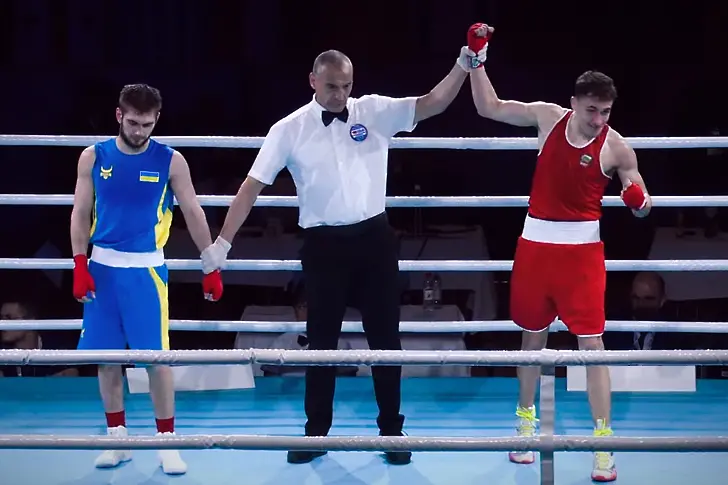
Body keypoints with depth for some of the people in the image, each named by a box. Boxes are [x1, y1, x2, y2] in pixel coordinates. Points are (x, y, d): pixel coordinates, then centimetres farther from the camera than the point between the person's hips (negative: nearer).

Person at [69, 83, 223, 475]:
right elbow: (80, 214, 5)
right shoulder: (94, 158, 3)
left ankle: (167, 443, 4)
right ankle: (117, 439, 18)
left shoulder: (170, 161, -2)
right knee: (106, 356, 6)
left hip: (145, 268, -2)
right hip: (103, 266, 2)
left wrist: (212, 267, 0)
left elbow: (193, 215, 3)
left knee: (156, 357, -4)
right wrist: (80, 266, -4)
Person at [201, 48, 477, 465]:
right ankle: (316, 433, 20)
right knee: (322, 340, 8)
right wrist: (223, 241, -6)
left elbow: (433, 104, -9)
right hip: (324, 244, -1)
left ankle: (392, 430, 21)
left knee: (385, 337, 8)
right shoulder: (290, 130, -4)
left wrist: (464, 66, -24)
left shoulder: (375, 112, -1)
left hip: (375, 238, 1)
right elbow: (253, 185, -3)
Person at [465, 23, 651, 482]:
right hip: (536, 243, 3)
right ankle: (526, 422, 32)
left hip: (581, 248, -3)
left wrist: (641, 202, -28)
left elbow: (640, 197, -5)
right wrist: (478, 58, 0)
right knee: (533, 335, 15)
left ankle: (603, 440, -3)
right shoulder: (549, 116, -2)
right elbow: (490, 108, 8)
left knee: (592, 342, -7)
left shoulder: (616, 147, -11)